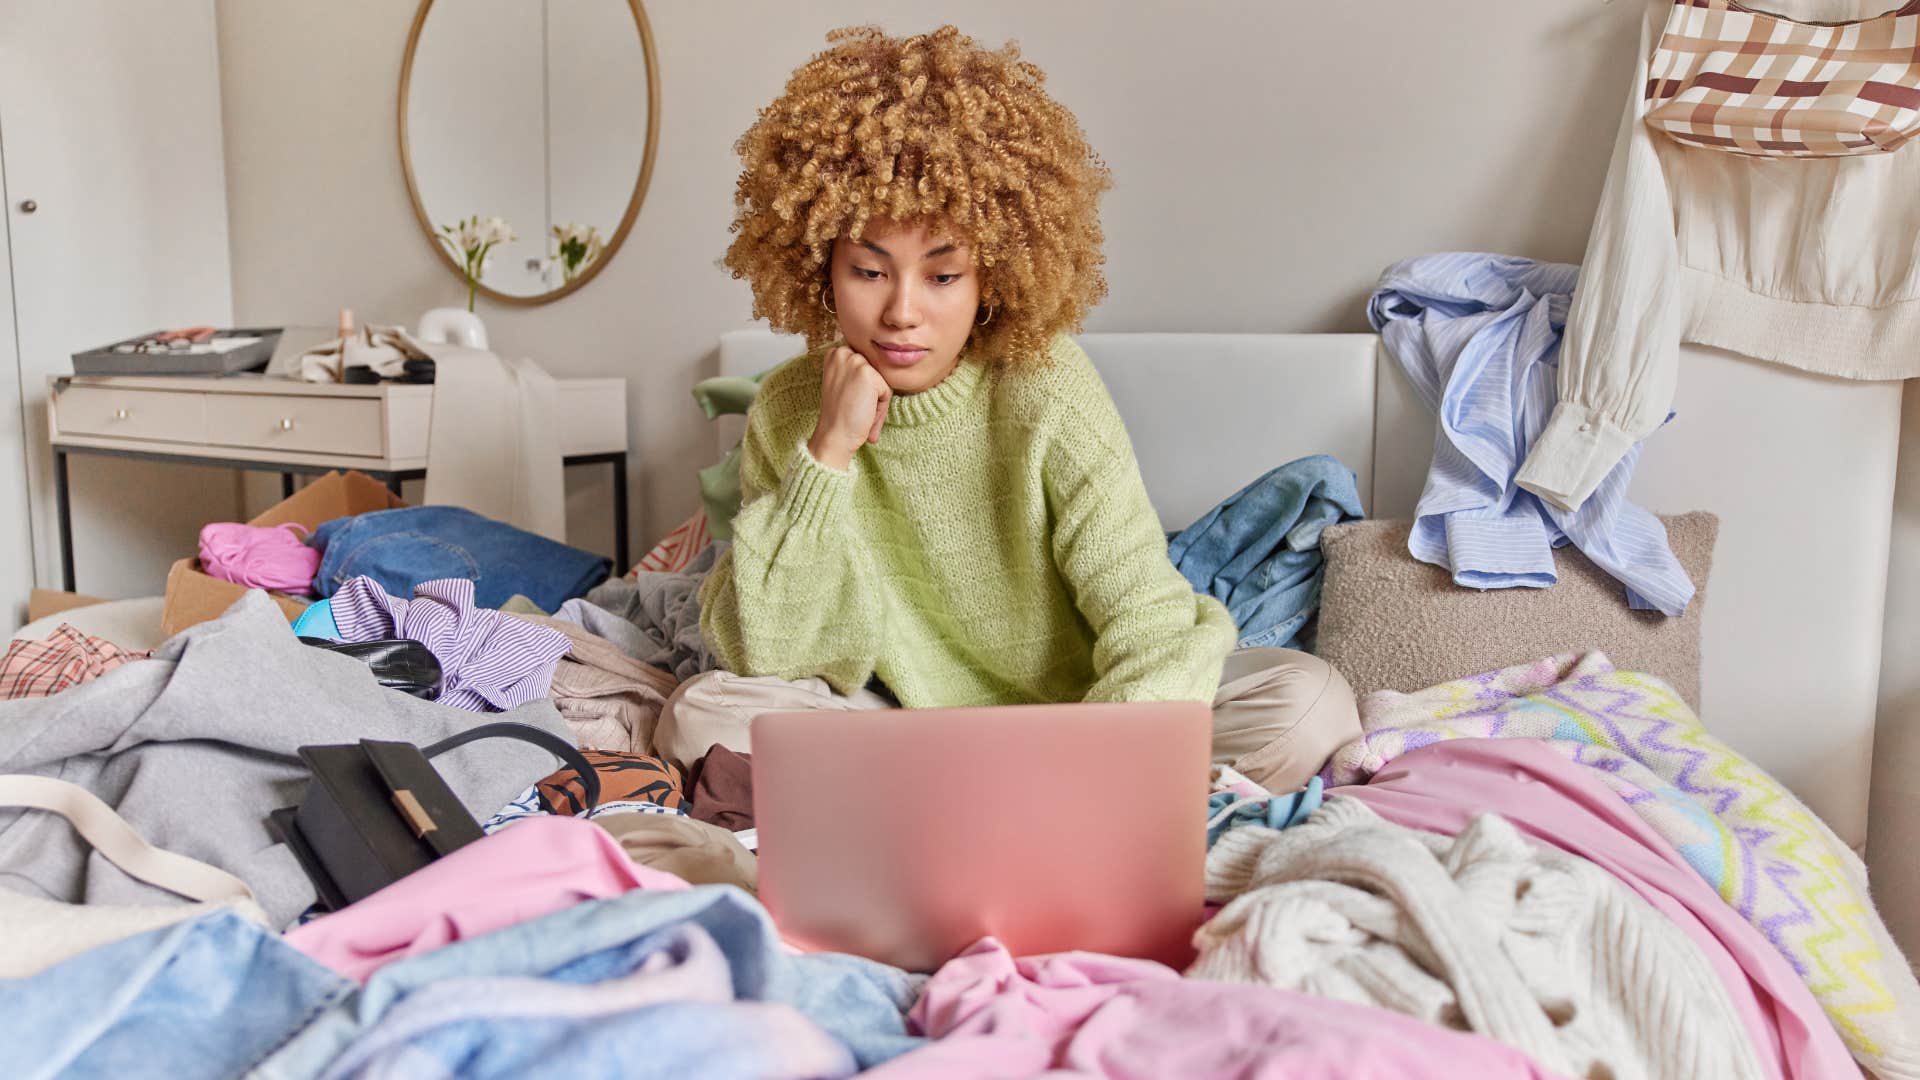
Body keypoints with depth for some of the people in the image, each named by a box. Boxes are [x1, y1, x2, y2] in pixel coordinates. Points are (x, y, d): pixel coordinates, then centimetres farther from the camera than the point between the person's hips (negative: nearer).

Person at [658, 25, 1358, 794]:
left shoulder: (1044, 389, -19)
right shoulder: (789, 410, -10)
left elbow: (1149, 626, -24)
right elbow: (756, 652, -16)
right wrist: (827, 455, -26)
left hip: (1071, 716, -1)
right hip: (908, 718, 2)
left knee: (1309, 706, -25)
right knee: (700, 713, -22)